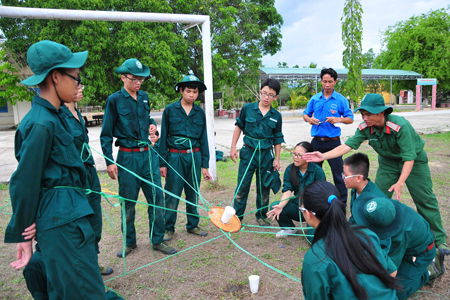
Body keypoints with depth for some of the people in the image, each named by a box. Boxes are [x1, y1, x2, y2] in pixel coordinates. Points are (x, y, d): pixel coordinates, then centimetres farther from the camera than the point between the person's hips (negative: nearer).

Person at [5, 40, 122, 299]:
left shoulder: (55, 116, 12)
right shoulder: (42, 124, -18)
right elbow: (24, 183, -15)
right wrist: (23, 236, -6)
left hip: (72, 215, 9)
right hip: (62, 220, -9)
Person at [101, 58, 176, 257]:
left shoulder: (144, 97, 9)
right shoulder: (115, 100, -5)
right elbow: (106, 134, -3)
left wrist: (152, 125, 5)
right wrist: (109, 162, -10)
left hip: (148, 154, 4)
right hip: (127, 157, -4)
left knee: (157, 197, 4)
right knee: (128, 202, 7)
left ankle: (157, 240, 19)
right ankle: (129, 242, 26)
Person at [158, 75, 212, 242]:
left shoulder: (200, 113, 7)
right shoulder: (170, 110, 0)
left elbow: (203, 139, 10)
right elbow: (163, 137, 1)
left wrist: (204, 165, 8)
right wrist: (162, 162, -3)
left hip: (195, 156, 3)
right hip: (175, 157, -3)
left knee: (193, 193, 12)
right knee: (172, 195, 1)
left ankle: (192, 225, 28)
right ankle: (168, 228, 18)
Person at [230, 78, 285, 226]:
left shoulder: (276, 116, 1)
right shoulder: (247, 108, -2)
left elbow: (278, 139, 8)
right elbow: (239, 127, 9)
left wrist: (277, 159, 5)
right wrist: (233, 147, 5)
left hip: (266, 154, 1)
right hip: (248, 152, -1)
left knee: (264, 188, 11)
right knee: (242, 186, 3)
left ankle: (261, 216, 28)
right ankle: (237, 217, 16)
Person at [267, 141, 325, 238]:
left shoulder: (317, 171, -13)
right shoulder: (290, 169, -4)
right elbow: (287, 190, -13)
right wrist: (281, 205, -31)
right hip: (297, 205, 3)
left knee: (313, 237, -23)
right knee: (274, 207, -24)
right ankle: (289, 228, 8)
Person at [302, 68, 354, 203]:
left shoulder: (341, 99, 0)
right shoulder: (315, 98, 7)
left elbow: (350, 119, 1)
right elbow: (305, 114, 15)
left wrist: (338, 119, -18)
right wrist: (309, 119, -8)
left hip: (333, 142, -3)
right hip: (317, 141, 3)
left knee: (338, 174, 2)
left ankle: (342, 202, 16)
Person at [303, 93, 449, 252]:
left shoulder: (400, 125, -34)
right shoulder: (365, 128, -20)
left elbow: (409, 157, -33)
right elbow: (348, 145, -25)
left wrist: (400, 183, -41)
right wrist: (323, 156, -38)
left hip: (414, 161, -4)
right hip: (388, 162, 4)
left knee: (425, 200, 2)